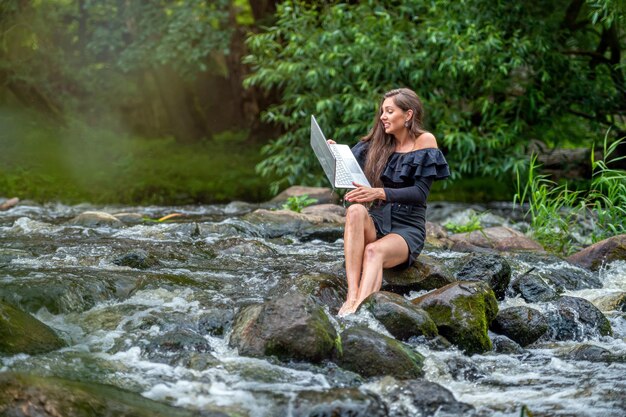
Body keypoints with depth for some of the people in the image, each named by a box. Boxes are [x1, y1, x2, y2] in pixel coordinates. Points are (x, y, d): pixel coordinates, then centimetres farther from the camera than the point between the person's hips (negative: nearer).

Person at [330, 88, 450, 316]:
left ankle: (358, 307, -59)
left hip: (407, 229, -3)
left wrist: (380, 193, -25)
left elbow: (420, 193, -13)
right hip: (377, 223, 3)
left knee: (374, 250, -35)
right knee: (355, 210, -31)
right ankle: (352, 295, -45)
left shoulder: (424, 142, -2)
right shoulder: (378, 143, 13)